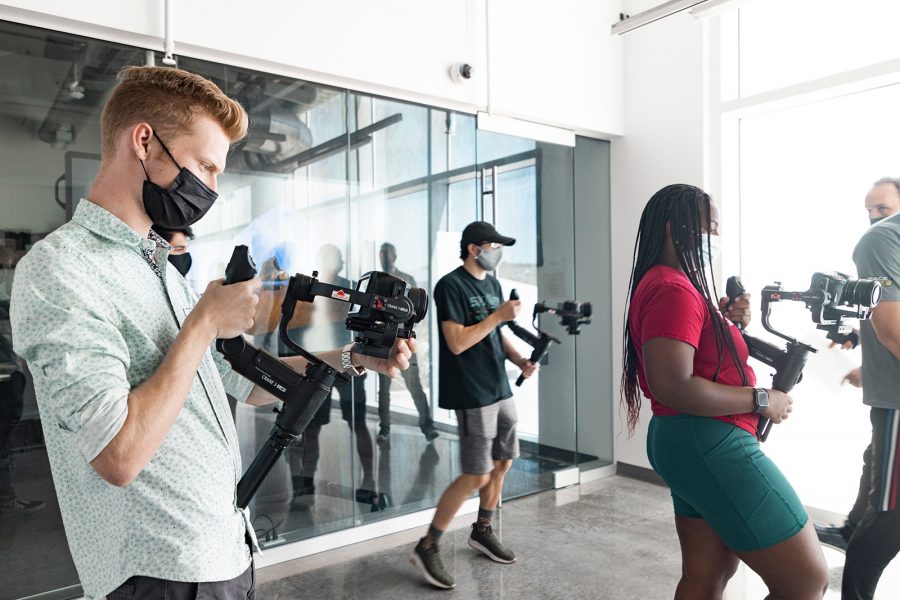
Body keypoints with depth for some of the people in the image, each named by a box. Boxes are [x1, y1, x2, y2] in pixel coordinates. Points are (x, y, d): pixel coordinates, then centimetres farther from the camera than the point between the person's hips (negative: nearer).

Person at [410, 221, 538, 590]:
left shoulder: (492, 284, 12)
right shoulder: (451, 286, -13)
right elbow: (457, 342, -21)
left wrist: (519, 360, 2)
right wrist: (499, 315, -18)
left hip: (500, 390, 9)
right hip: (472, 395, -9)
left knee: (503, 462, 15)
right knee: (476, 475, -7)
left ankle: (482, 532, 35)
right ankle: (427, 547, 7)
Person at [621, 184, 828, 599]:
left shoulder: (662, 284, 14)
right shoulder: (673, 289, -18)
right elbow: (673, 387, -28)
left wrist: (727, 321, 7)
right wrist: (760, 401, -17)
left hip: (695, 444, 11)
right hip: (709, 445, -11)